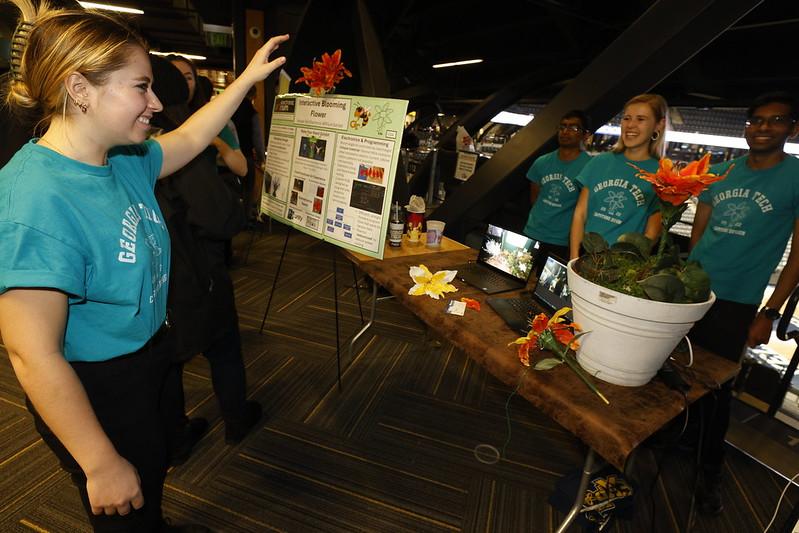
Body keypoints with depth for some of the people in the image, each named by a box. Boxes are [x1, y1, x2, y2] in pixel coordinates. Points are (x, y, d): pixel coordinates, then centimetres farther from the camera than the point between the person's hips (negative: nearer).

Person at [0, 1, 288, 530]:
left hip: (147, 364, 8)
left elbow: (189, 139, 12)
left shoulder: (124, 161, -6)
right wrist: (103, 465, -22)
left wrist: (248, 77, 13)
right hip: (95, 394, -8)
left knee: (154, 474, 33)